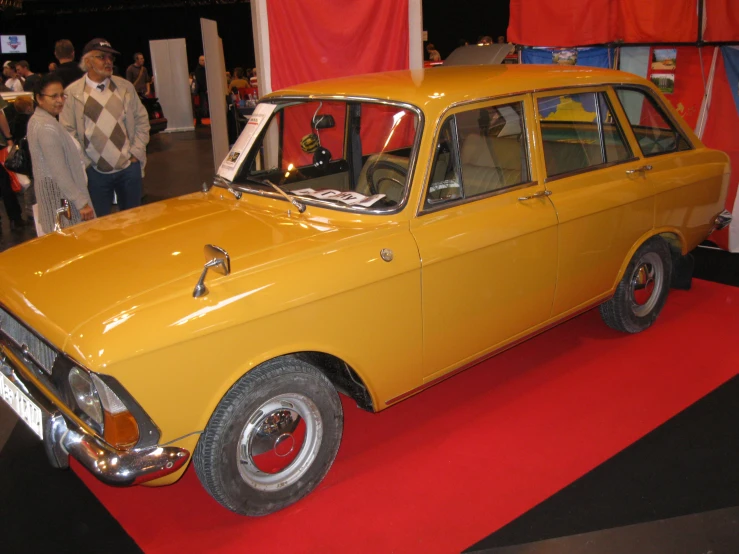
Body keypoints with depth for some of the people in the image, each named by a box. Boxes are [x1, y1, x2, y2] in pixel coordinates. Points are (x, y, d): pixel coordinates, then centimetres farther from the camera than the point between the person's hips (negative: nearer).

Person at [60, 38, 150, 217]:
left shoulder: (125, 87, 5)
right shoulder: (72, 93, -5)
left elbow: (141, 119, 10)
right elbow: (67, 133, -3)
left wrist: (136, 152, 2)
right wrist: (84, 163, -7)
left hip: (129, 167, 2)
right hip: (95, 172, -2)